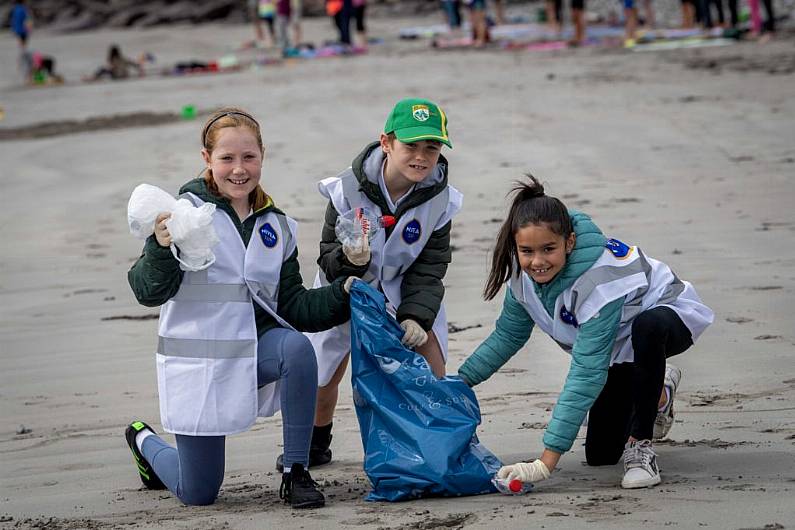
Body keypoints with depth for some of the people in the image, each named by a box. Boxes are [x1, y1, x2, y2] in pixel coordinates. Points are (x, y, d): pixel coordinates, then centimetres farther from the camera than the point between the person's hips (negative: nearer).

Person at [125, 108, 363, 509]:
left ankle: (296, 474, -17)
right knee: (198, 494, 1)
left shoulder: (275, 226, 7)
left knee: (297, 348, -32)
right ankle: (145, 442, 37)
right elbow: (149, 292, -16)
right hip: (197, 360, -4)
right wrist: (161, 248, -35)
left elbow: (292, 307, 8)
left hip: (254, 349, 4)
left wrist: (343, 292, -7)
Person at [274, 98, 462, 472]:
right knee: (322, 373, 7)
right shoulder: (348, 190, -28)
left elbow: (429, 268, -14)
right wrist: (347, 259, -47)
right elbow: (329, 262, -22)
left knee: (433, 375, -10)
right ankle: (315, 444, 34)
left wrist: (416, 316, -29)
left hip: (405, 292, 1)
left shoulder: (440, 199, -21)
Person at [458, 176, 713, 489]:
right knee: (600, 455, 5)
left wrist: (546, 463, -46)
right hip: (618, 348, 7)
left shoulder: (599, 281, -41)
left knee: (647, 327, -44)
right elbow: (509, 335, 0)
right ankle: (658, 394, 35)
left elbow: (586, 374, -43)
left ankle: (640, 446, -23)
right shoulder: (525, 273, -20)